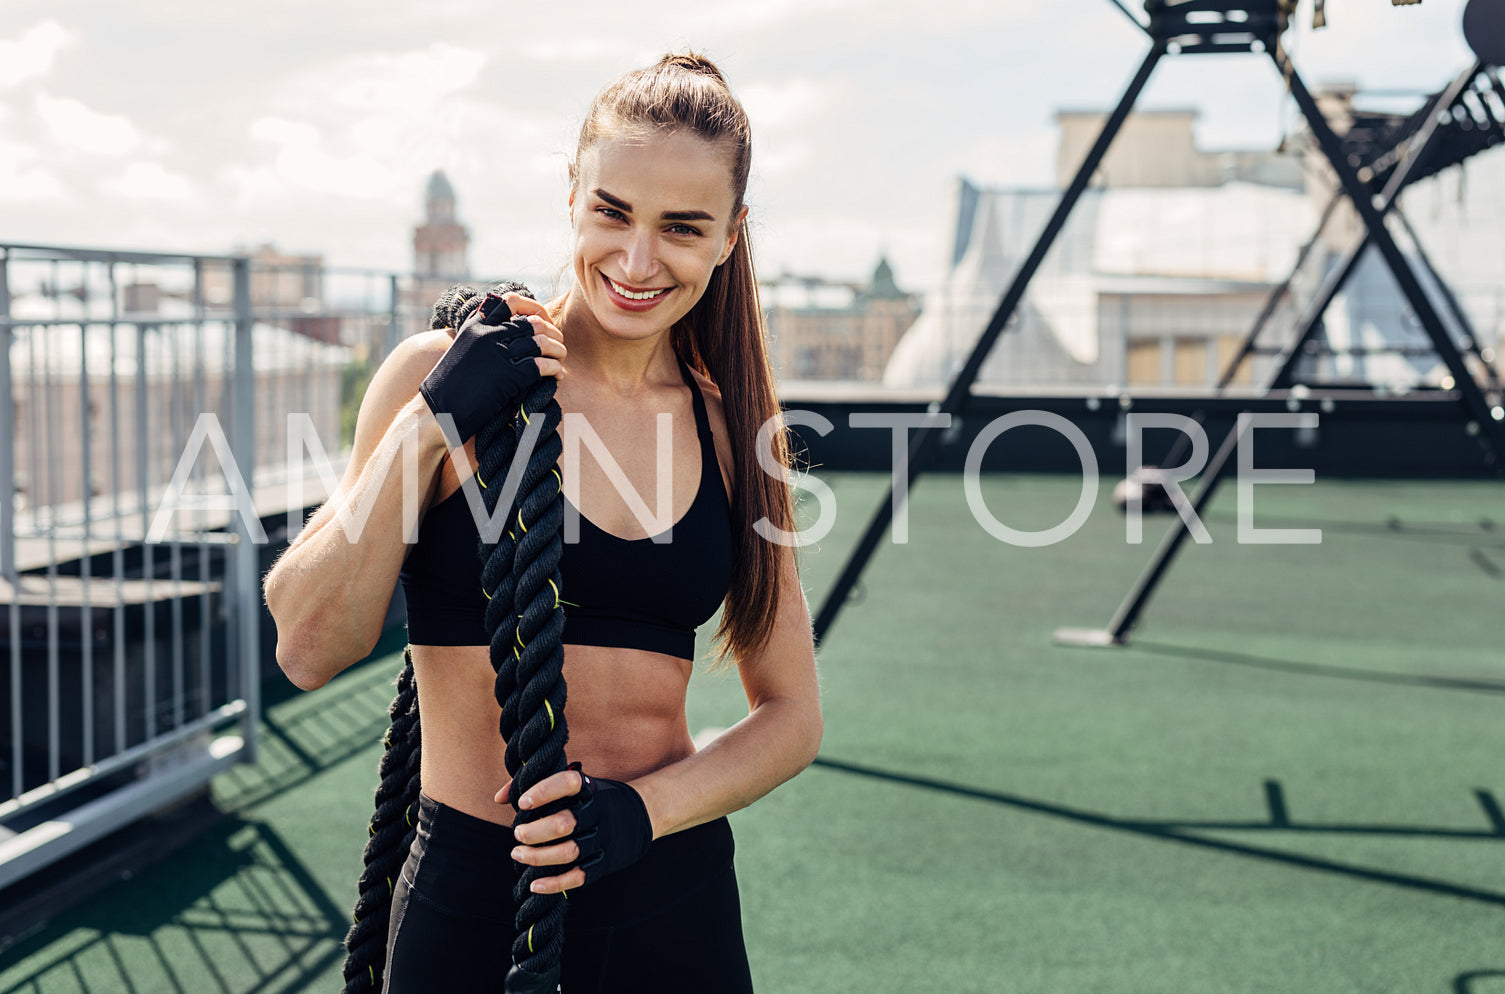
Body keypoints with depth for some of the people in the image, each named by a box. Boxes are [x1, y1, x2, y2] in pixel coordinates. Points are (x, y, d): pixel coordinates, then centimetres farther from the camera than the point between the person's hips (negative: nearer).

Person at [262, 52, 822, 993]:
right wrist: (430, 422, -18)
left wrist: (645, 807, -11)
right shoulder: (444, 376, -5)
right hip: (473, 901, -2)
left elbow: (791, 716, 6)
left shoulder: (732, 430, 3)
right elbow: (309, 649, -11)